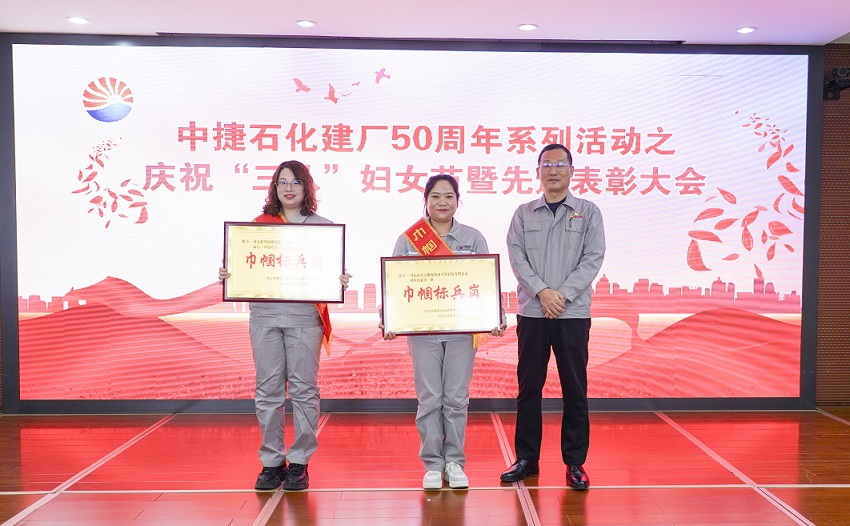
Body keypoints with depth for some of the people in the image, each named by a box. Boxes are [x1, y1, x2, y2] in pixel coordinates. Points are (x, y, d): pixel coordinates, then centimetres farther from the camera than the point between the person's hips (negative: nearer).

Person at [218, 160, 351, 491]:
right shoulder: (259, 224, 12)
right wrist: (228, 276, -6)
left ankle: (299, 462, 14)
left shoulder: (322, 226, 7)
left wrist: (340, 283, -14)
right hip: (264, 314, 2)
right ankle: (271, 462, 17)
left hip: (304, 316, -2)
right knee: (268, 390, 5)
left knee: (303, 389, 2)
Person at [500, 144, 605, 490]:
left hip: (573, 313, -1)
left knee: (574, 388, 3)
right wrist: (542, 291, -14)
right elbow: (517, 256, 0)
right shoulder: (524, 213, 10)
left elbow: (593, 259, -3)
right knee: (528, 386, 6)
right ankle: (526, 459, 17)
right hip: (531, 312, 1)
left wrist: (563, 294, -13)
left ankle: (575, 462, 14)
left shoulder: (588, 212, 6)